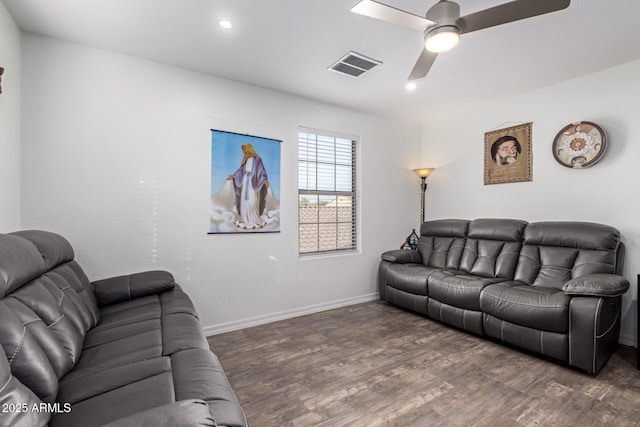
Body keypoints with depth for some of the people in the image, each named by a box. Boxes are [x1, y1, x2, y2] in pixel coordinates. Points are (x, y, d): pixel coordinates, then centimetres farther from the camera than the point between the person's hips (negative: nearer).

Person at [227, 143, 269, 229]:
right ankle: (245, 219, 11)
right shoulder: (245, 160, 16)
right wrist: (233, 176, 17)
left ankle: (254, 220, -1)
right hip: (245, 182, 6)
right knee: (244, 201, 3)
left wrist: (265, 179, -23)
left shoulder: (257, 159, -1)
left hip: (253, 183, -6)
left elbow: (262, 170, -9)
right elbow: (240, 170, 21)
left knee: (252, 202, -9)